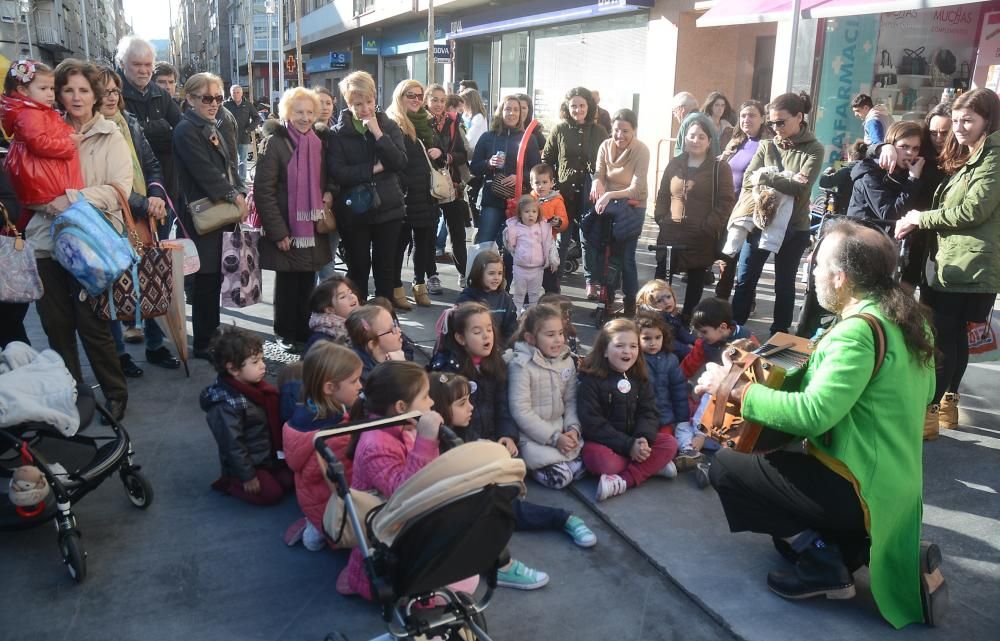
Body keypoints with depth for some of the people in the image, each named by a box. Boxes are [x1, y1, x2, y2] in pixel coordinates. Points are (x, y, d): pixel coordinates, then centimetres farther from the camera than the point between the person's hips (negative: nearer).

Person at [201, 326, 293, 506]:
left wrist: (282, 450, 16)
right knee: (271, 493, -10)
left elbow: (274, 422, 12)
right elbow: (232, 445, -24)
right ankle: (229, 483, 7)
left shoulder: (256, 386, -1)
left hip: (268, 456, 8)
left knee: (290, 480, 3)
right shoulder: (226, 404, -28)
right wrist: (247, 476, -18)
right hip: (247, 464, -8)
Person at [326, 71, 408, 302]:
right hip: (353, 211, -2)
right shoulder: (338, 133, -2)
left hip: (387, 208, 2)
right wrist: (373, 169, -13)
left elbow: (400, 163, -9)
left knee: (385, 268, 11)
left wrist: (378, 133, -16)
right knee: (358, 269, 8)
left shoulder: (389, 126, 3)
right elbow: (337, 172, -13)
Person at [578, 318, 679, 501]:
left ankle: (623, 481, -24)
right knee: (605, 463, -35)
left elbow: (649, 413, -1)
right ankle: (652, 465, -12)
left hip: (635, 440, 5)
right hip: (601, 441, -5)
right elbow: (592, 423, -18)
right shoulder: (590, 379, -14)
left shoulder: (639, 377, 4)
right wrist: (628, 445, -24)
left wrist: (644, 438, -23)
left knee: (669, 443, -15)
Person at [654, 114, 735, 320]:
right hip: (670, 233, 3)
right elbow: (662, 195, 16)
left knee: (696, 280, 9)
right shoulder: (675, 164, 11)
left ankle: (687, 316, 21)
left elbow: (726, 202, -7)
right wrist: (661, 218, 2)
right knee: (662, 276, 1)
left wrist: (708, 226, -15)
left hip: (701, 237, -3)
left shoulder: (720, 168, -2)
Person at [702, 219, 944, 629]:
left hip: (858, 488, -9)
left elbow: (812, 415, -32)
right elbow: (923, 393, 19)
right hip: (894, 482, 9)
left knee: (726, 466, -2)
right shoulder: (908, 318, 4)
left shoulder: (859, 329, -24)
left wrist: (736, 389, -22)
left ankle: (824, 565, 0)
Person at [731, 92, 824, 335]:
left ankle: (779, 335, 22)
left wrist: (765, 178, -16)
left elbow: (801, 188, -17)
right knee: (745, 280, 6)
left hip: (793, 227, -3)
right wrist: (784, 182, -16)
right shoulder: (766, 146, 4)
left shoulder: (813, 150, -5)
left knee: (784, 284, 10)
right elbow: (748, 181, -5)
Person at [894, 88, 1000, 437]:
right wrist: (917, 221, 0)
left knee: (940, 337, -8)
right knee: (954, 336, 16)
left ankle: (929, 411, -2)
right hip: (953, 263, 10)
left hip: (970, 266, -10)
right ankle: (948, 403, 27)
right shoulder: (965, 158, 19)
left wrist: (921, 218, -11)